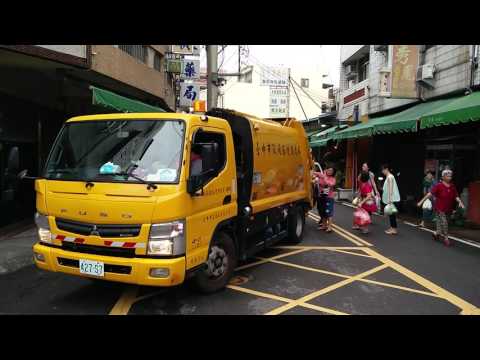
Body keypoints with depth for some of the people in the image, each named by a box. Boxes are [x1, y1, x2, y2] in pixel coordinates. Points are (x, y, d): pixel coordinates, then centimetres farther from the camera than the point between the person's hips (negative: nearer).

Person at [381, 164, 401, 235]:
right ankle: (392, 228, 19)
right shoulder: (388, 177, 13)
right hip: (389, 199, 10)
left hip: (392, 199, -10)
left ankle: (394, 229, -1)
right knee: (390, 213, 13)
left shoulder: (390, 177, -16)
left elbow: (390, 188, -21)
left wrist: (390, 199, -23)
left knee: (392, 213, -5)